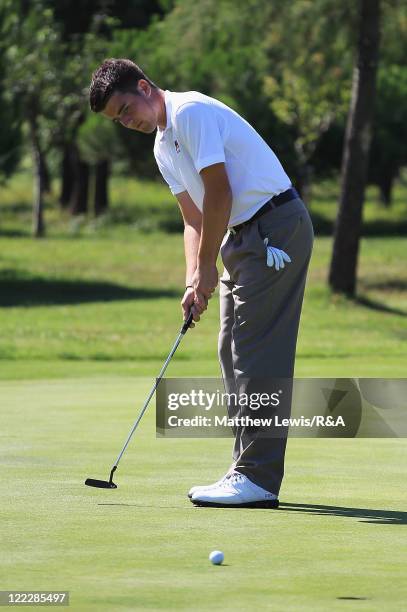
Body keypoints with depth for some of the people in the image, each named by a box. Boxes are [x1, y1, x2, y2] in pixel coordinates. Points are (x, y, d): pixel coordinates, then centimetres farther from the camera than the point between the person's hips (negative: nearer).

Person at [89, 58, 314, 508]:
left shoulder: (192, 112, -14)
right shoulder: (163, 146, 16)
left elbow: (219, 192, -18)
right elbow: (194, 218, 17)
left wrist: (207, 267, -12)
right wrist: (194, 280, 3)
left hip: (276, 226, -10)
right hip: (244, 234, 10)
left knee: (258, 354, -13)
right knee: (233, 352, 10)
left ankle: (258, 479, -15)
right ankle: (249, 470, 14)